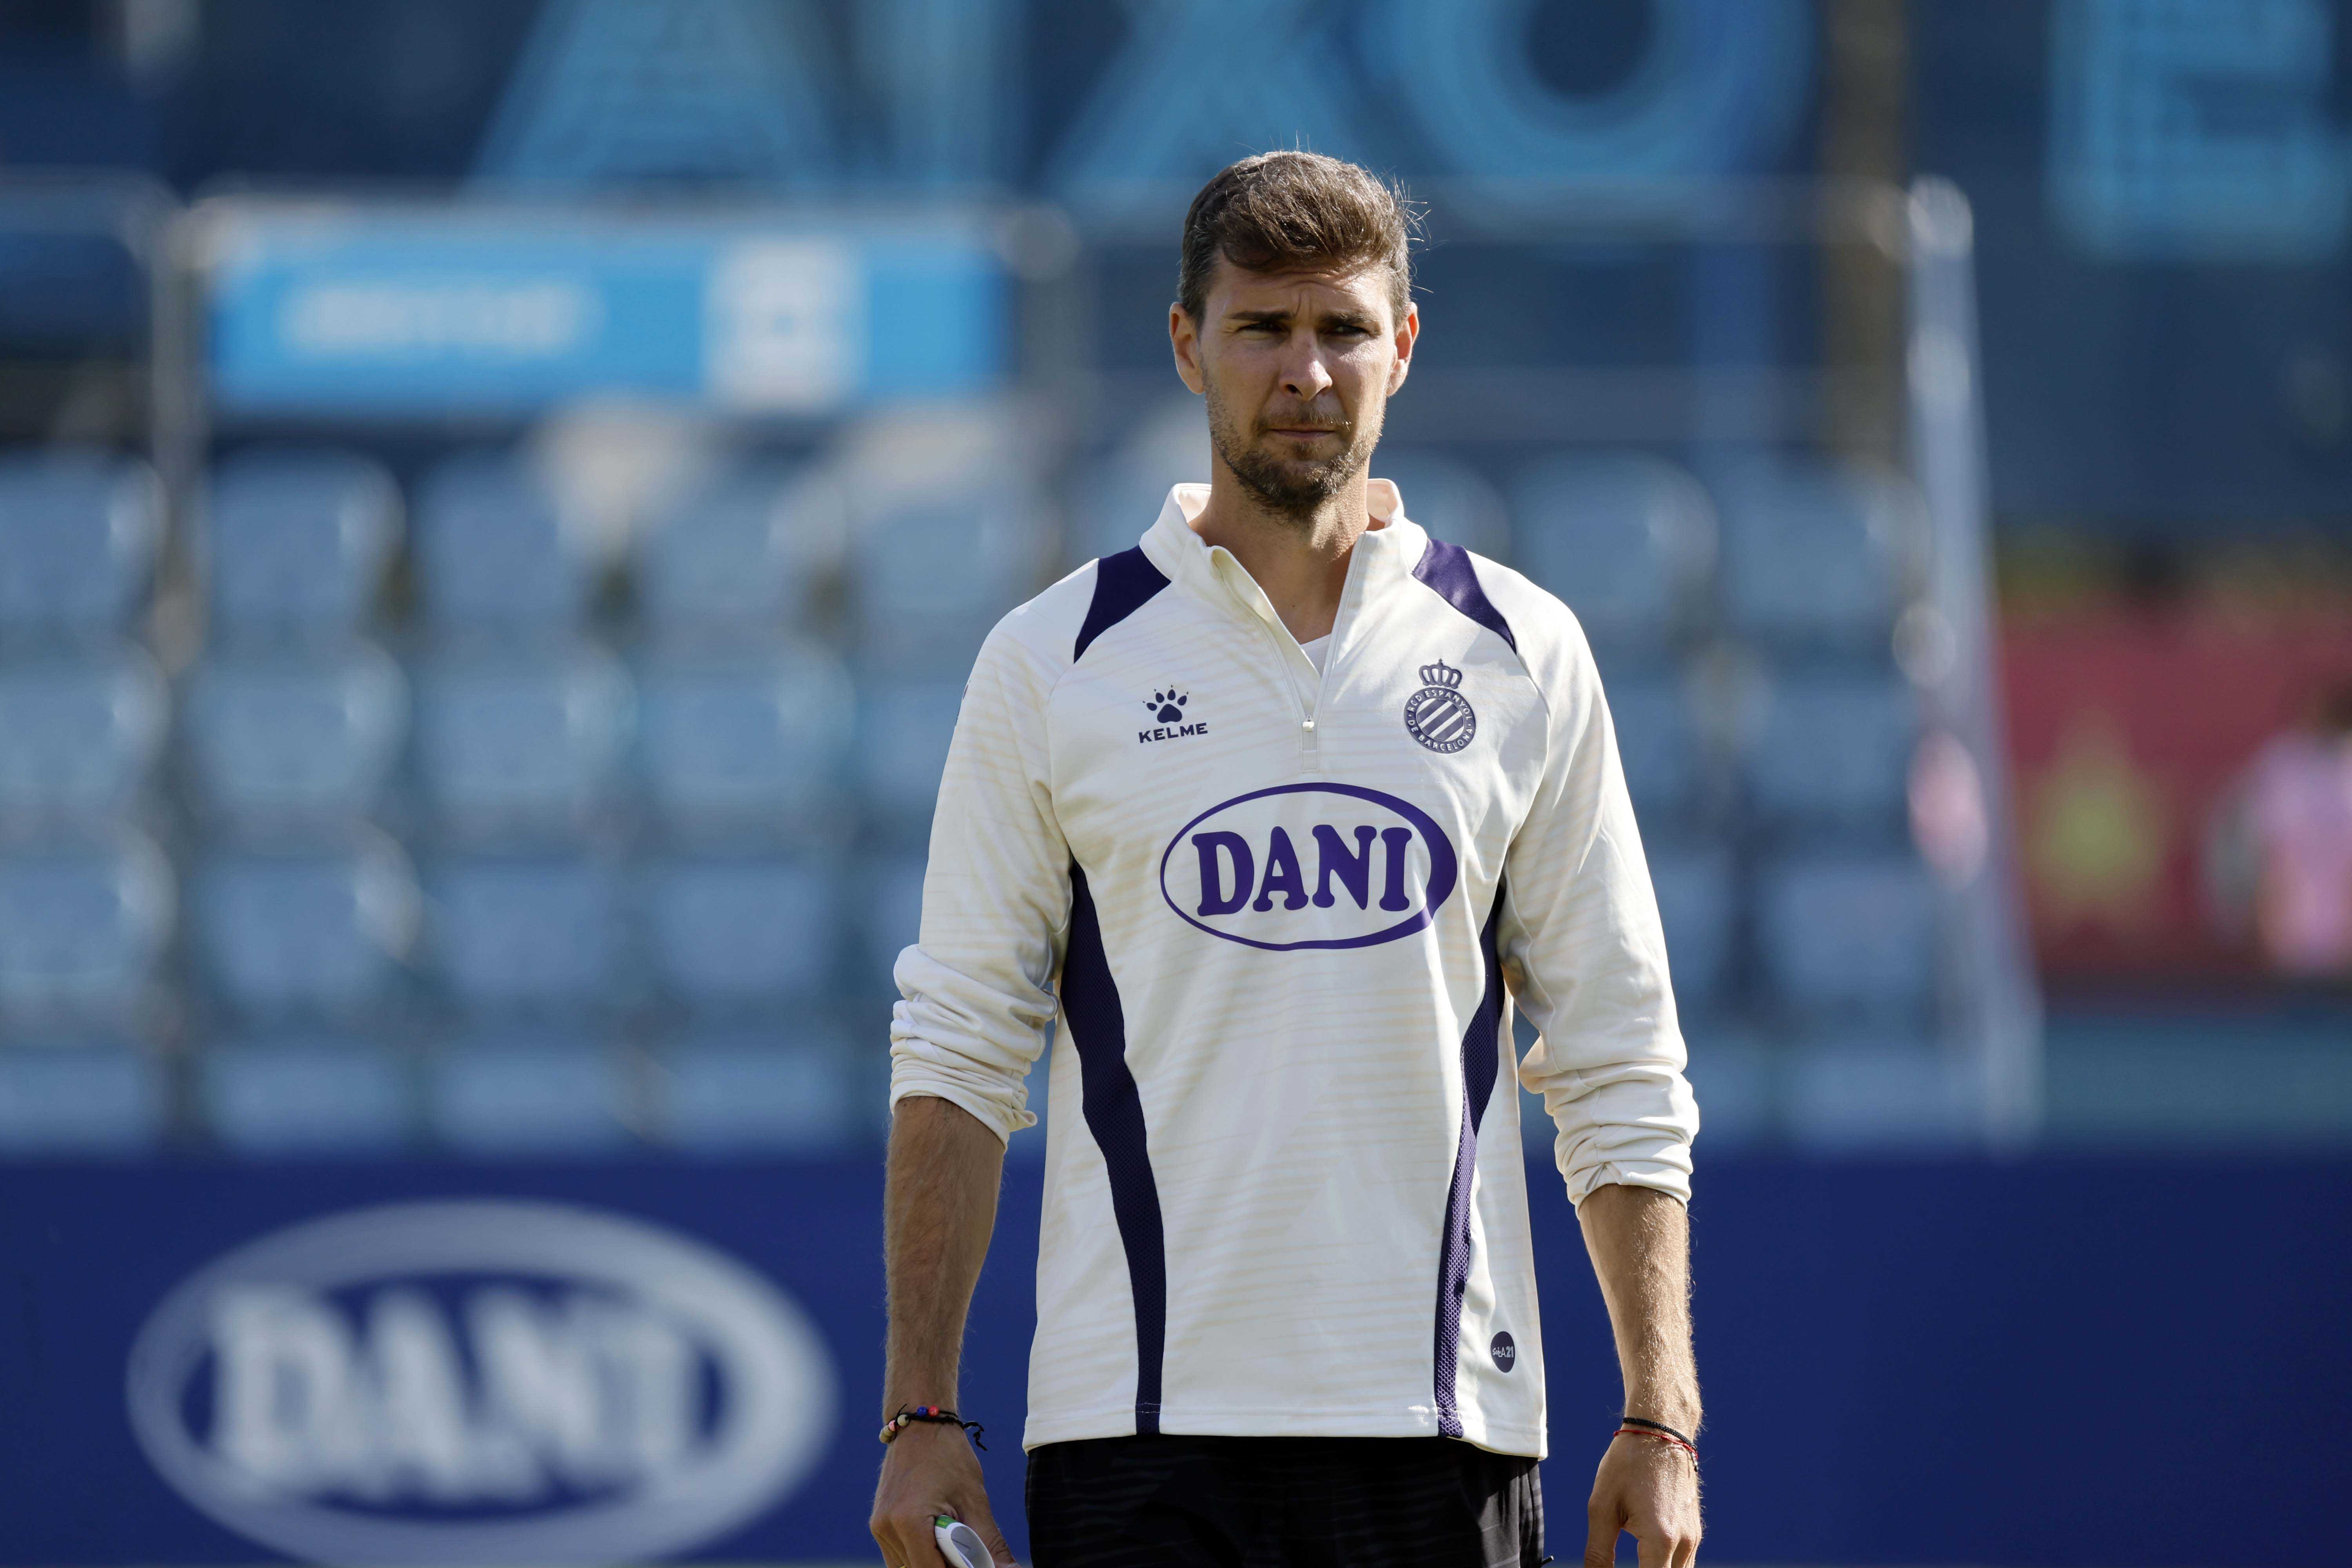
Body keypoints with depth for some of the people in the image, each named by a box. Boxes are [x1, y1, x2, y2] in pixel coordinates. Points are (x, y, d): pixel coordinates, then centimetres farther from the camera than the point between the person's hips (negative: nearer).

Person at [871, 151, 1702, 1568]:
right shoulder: (1050, 666, 3)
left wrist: (1660, 1417, 1)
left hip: (1445, 1427, 1)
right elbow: (959, 1053, 3)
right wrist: (923, 1415, -4)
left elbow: (1617, 1069, 8)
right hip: (1138, 1434, -1)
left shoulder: (1525, 656, 7)